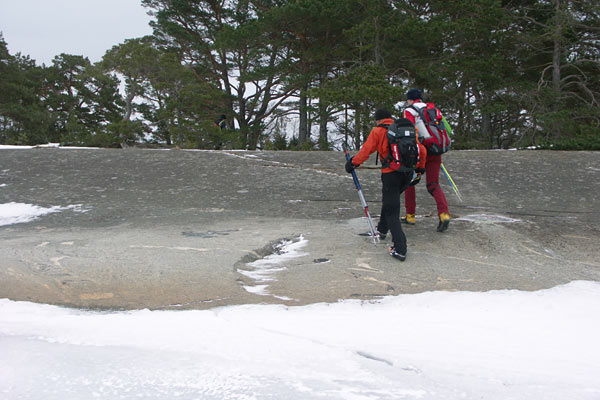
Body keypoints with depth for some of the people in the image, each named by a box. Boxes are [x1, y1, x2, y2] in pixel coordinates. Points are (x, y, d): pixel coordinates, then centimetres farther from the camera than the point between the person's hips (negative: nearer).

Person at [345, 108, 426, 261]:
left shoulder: (378, 131, -1)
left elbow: (366, 150, -4)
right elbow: (421, 150, 13)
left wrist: (353, 163, 11)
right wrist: (420, 167, 27)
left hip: (391, 173, -6)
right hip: (408, 173, 6)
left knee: (392, 211, -3)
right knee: (389, 200, 29)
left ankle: (400, 250, -12)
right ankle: (382, 230, 44)